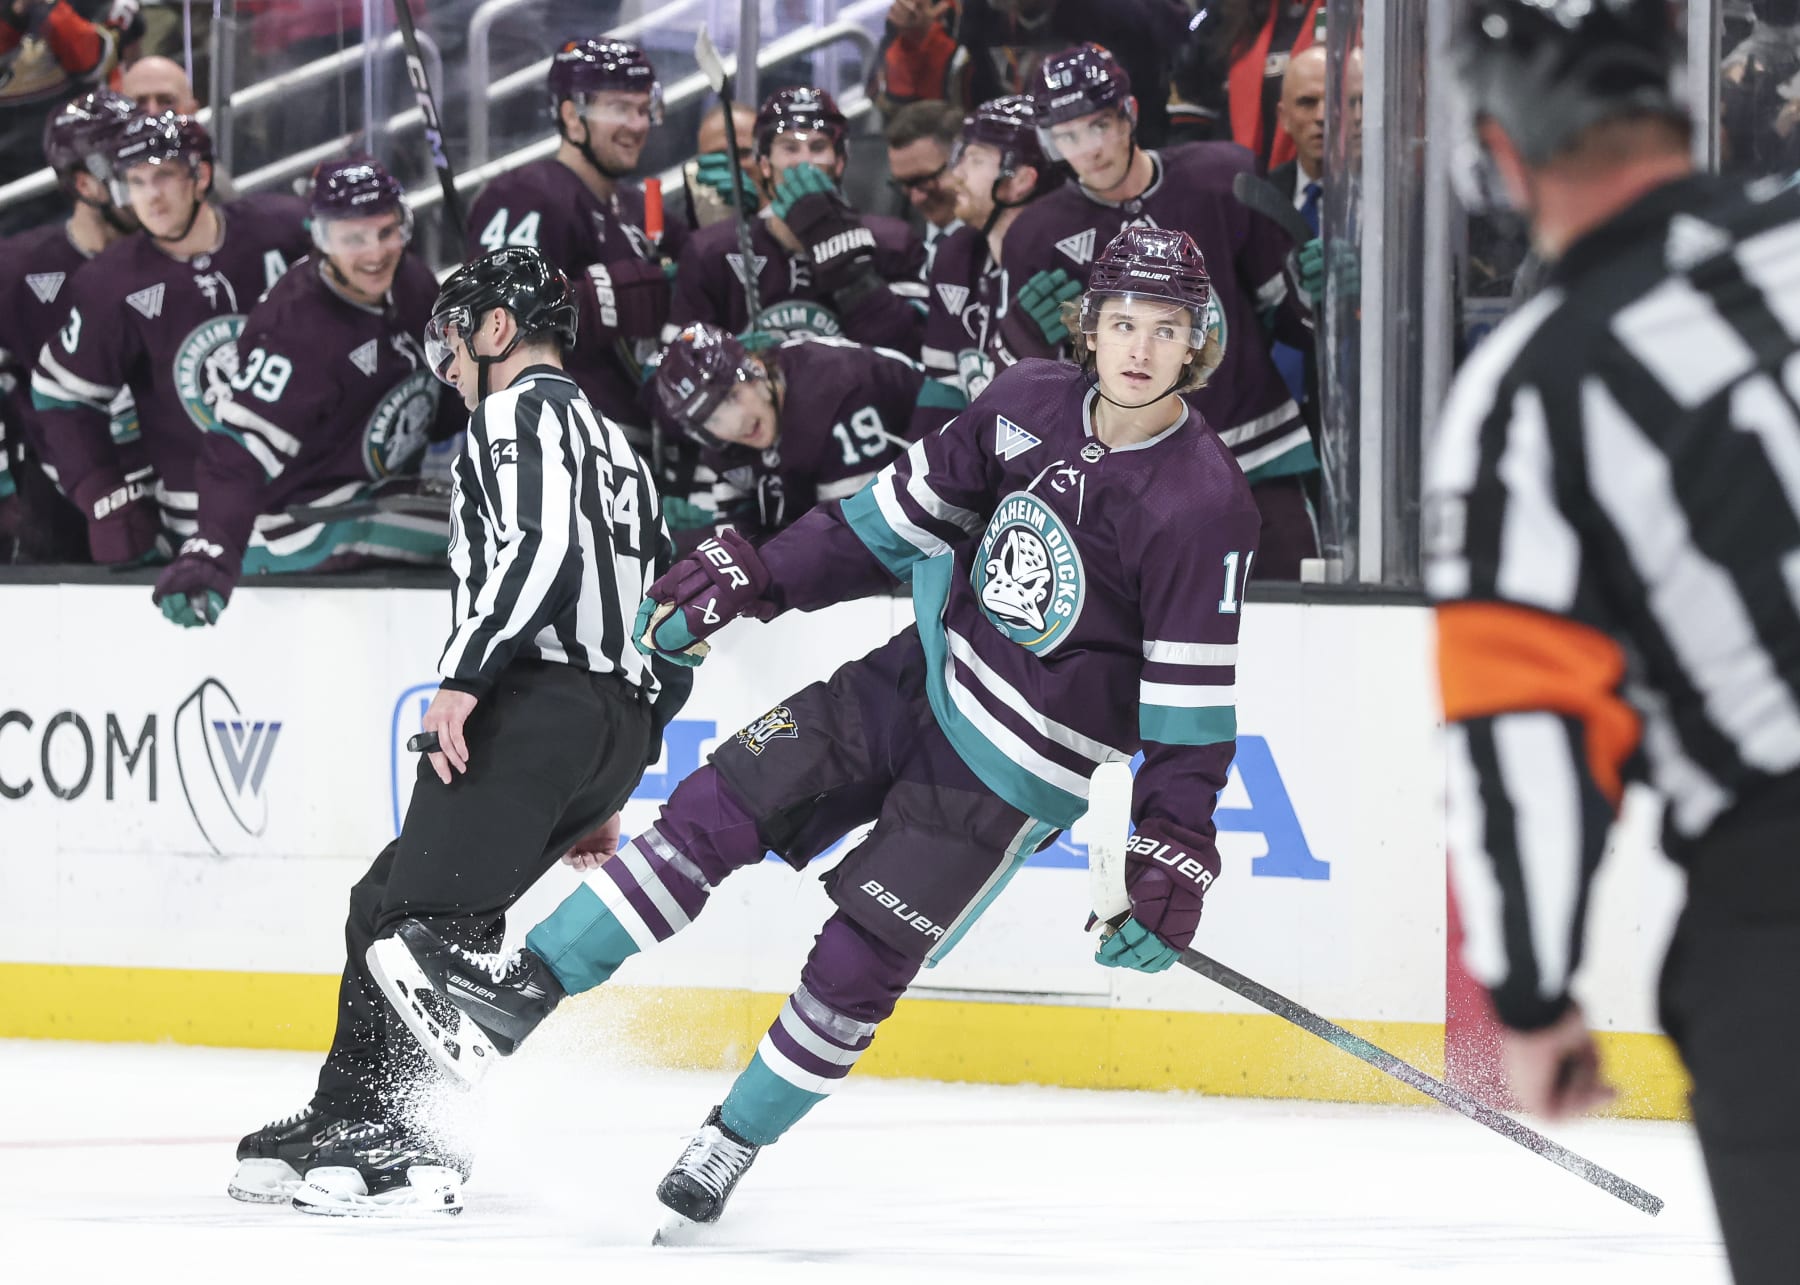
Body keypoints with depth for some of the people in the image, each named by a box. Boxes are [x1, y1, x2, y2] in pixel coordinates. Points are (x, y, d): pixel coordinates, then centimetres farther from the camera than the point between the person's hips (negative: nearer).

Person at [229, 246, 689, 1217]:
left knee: (425, 912, -16)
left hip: (537, 699, -10)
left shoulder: (522, 410, 1)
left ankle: (392, 1143, -27)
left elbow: (539, 545, -18)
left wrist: (464, 675, -23)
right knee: (391, 902, 15)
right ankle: (341, 1119, 16)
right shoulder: (612, 444, 31)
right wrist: (602, 791, 32)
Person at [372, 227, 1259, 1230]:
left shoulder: (1205, 502, -21)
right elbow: (909, 507, 9)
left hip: (1012, 768, -5)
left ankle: (736, 1142, 14)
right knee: (730, 801, -4)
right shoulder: (1029, 405, -4)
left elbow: (1195, 702, -18)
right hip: (924, 673, 5)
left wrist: (1174, 862, -19)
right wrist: (755, 580, 7)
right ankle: (529, 986, 2)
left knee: (859, 960, -6)